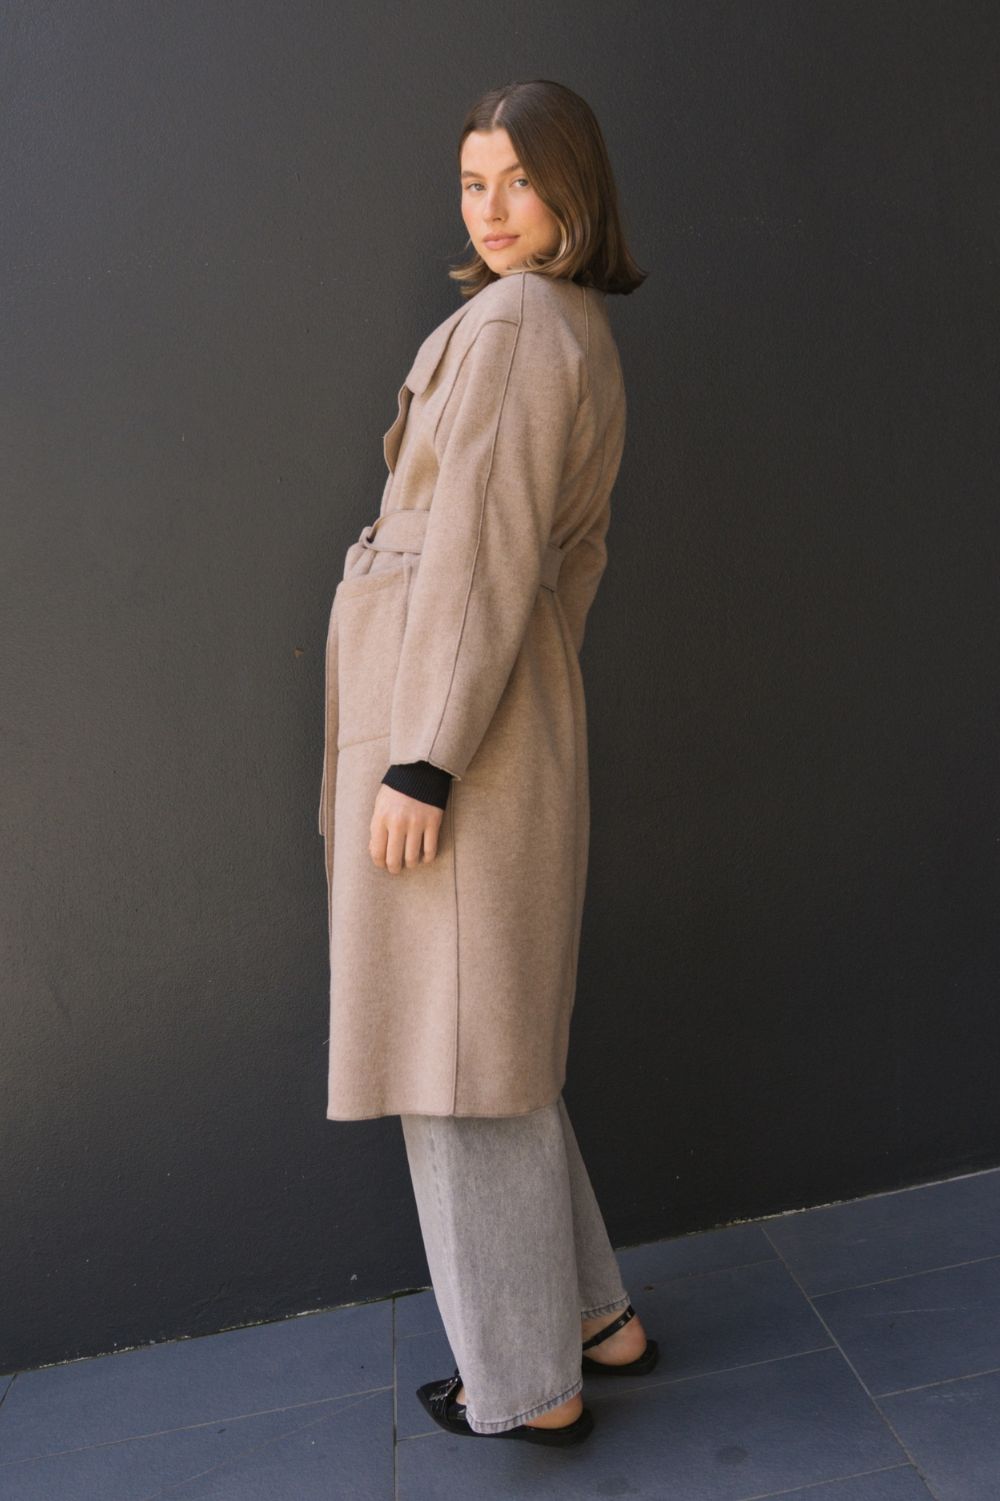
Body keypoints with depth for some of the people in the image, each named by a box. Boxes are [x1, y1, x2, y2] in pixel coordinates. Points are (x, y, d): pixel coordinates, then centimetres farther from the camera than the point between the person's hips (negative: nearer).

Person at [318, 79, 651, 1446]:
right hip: (517, 718, 10)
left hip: (444, 717, -10)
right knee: (492, 1037, 19)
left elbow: (482, 553, -18)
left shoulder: (508, 324, -10)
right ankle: (597, 1316, 32)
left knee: (460, 1059, 1)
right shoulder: (586, 336, 20)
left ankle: (530, 1384, 19)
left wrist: (420, 762, -18)